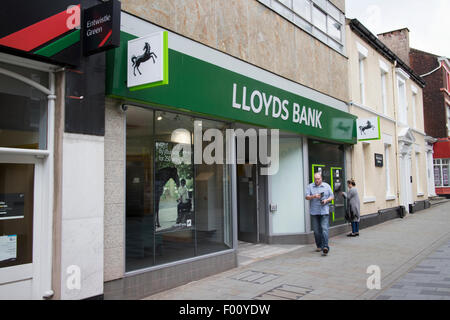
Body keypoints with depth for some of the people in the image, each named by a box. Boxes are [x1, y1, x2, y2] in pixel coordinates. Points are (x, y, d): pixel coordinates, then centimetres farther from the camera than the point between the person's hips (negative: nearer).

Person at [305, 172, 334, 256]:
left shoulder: (327, 186, 9)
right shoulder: (310, 186, 7)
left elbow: (332, 196, 10)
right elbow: (307, 197, -1)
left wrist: (326, 200, -10)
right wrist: (314, 196, -20)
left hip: (324, 211, -1)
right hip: (314, 212, 1)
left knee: (324, 229, -12)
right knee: (316, 230, 4)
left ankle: (325, 247, -16)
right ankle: (319, 246, 18)